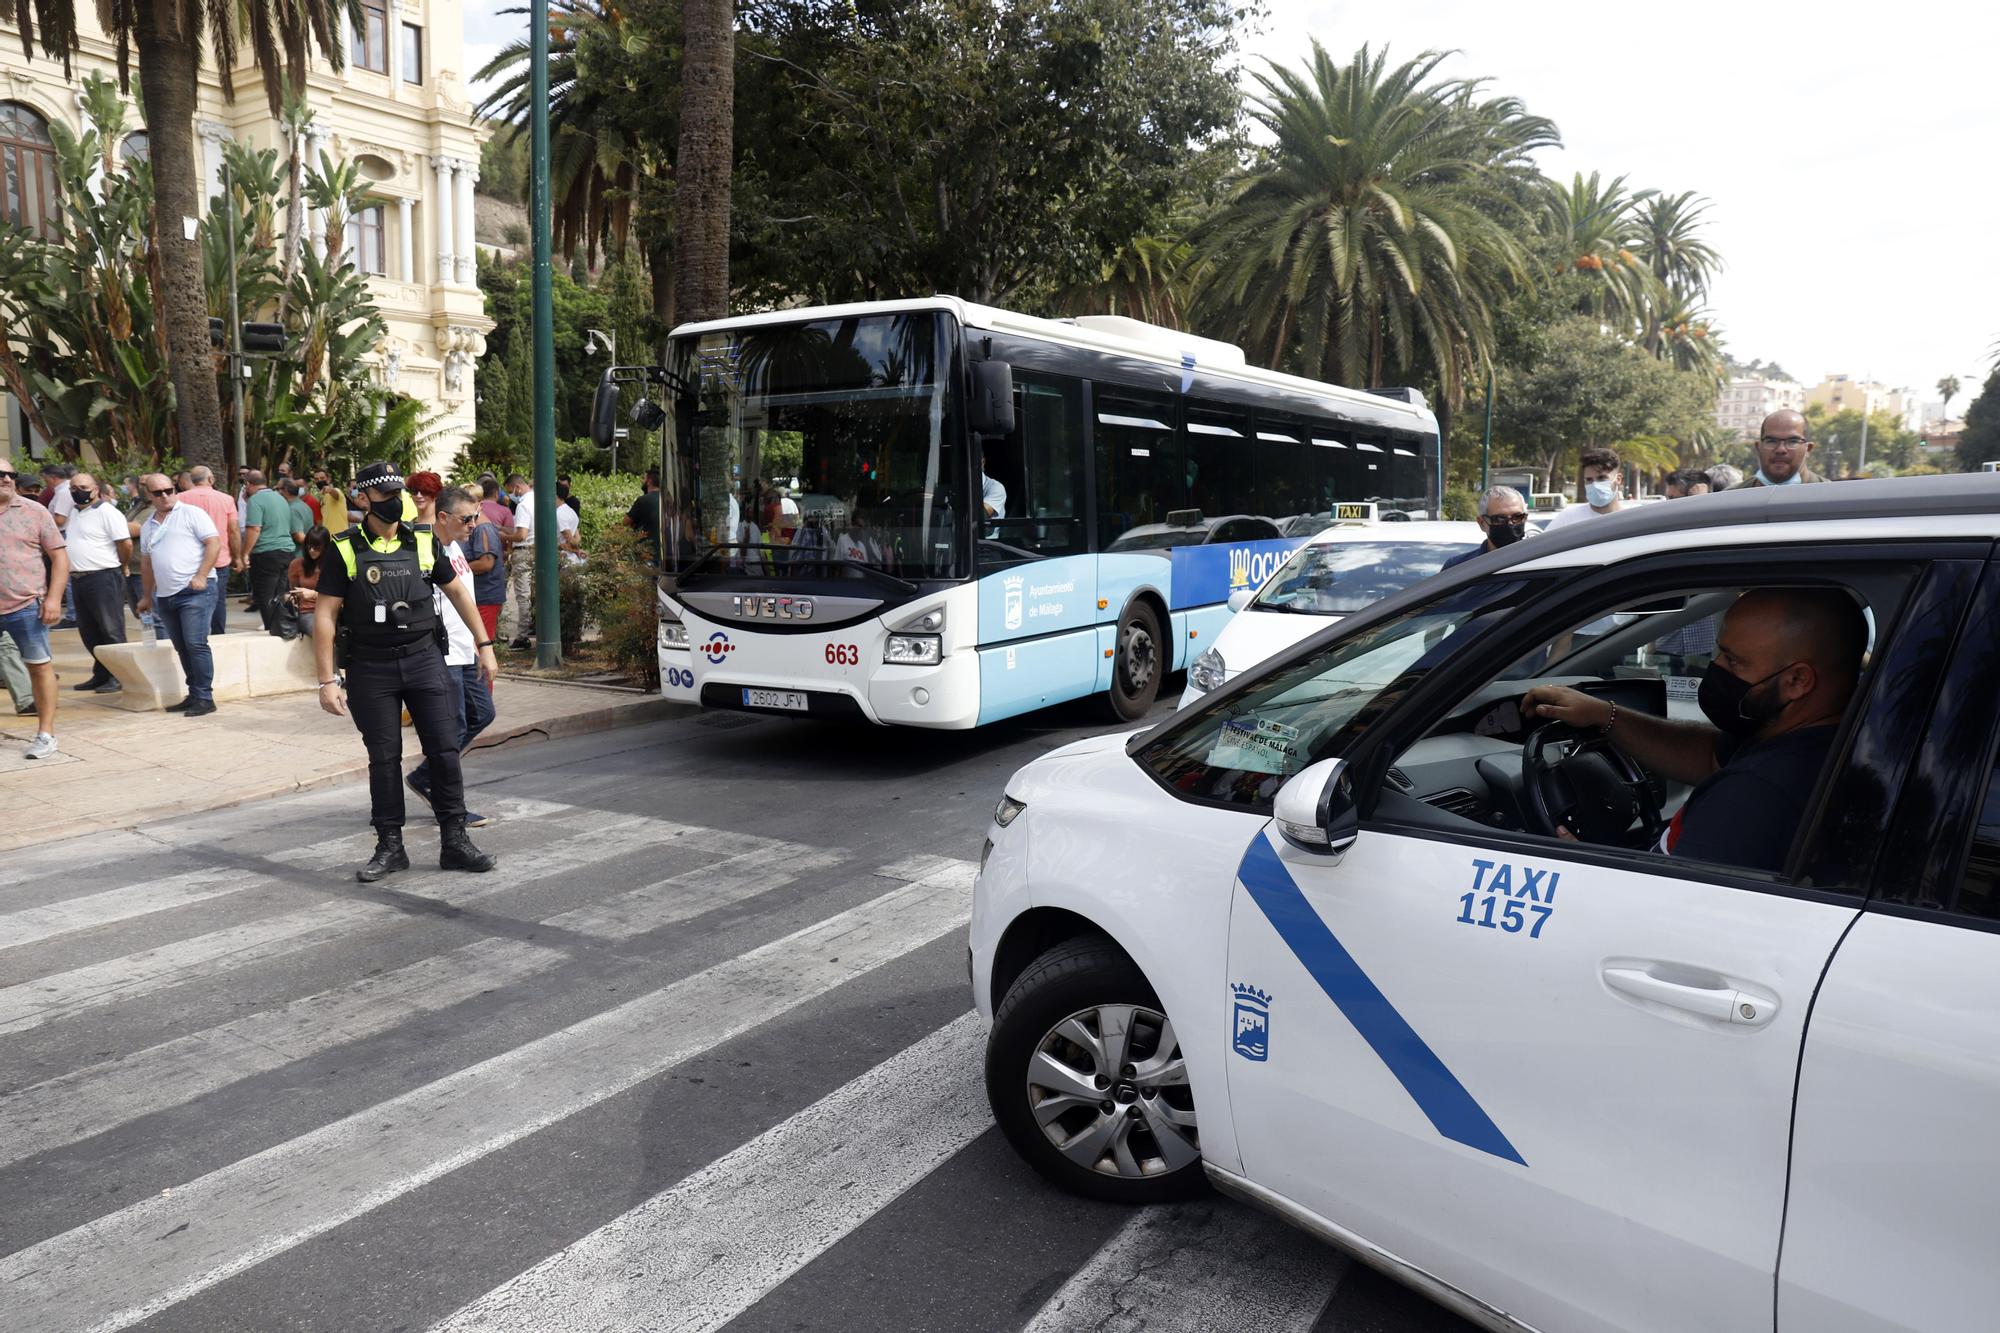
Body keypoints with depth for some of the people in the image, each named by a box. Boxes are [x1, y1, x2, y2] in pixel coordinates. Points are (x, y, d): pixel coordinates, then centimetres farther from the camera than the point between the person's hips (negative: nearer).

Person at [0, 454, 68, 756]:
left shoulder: (33, 512, 2)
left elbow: (59, 556, 1)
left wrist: (53, 598, -8)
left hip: (26, 607, -2)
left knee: (40, 666, 1)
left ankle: (45, 733, 8)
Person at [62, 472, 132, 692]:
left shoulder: (107, 512, -11)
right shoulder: (75, 512, 15)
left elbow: (126, 544, -15)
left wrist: (119, 567, -1)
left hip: (103, 578, -9)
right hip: (78, 579, 9)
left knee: (111, 630, -4)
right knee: (88, 632, 13)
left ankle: (118, 676, 1)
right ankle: (101, 674, 22)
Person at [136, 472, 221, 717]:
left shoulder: (191, 513, -2)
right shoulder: (147, 526, 19)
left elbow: (214, 543, -9)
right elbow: (148, 563, 27)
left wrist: (201, 577, -16)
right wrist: (148, 596, 27)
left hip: (194, 591, -7)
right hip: (165, 596, 7)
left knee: (195, 645, -11)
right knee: (182, 648, 10)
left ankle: (204, 698, -7)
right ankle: (194, 695, 16)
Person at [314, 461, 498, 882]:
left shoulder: (423, 542, 4)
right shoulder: (345, 550, -3)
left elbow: (458, 591, 15)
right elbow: (325, 616, -3)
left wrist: (484, 645, 15)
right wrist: (327, 680, -8)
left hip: (423, 658, 2)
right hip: (371, 666, -2)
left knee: (445, 749, -1)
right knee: (383, 758, 6)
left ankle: (454, 842, 9)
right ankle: (389, 847, 18)